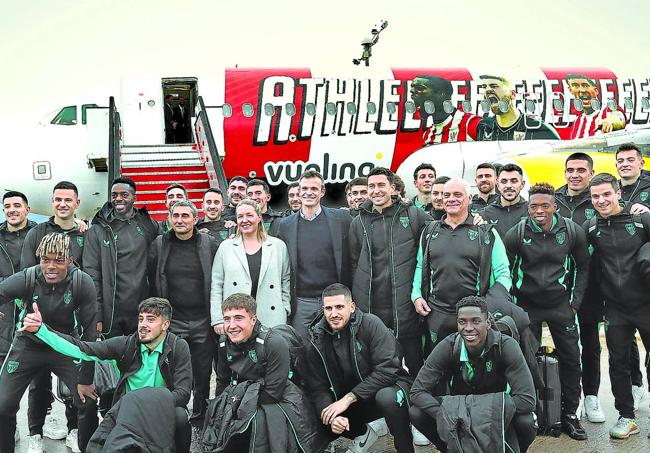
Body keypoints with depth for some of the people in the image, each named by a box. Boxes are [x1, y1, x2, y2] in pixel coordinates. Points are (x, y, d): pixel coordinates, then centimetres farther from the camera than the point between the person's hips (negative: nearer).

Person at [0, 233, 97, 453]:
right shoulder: (27, 278, -20)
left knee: (89, 400, -8)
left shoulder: (83, 283, -21)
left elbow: (89, 332, -16)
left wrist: (86, 379, -14)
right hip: (28, 345, 0)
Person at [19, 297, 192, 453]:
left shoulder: (179, 348, -7)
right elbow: (82, 349, -8)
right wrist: (40, 329, -17)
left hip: (163, 410, -1)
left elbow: (183, 392, -12)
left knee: (179, 416, -34)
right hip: (127, 408, 1)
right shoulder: (126, 344, -2)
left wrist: (154, 407, -29)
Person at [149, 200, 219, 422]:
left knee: (202, 374, 8)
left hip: (202, 322, 0)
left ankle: (200, 418, 22)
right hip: (171, 321, 1)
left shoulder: (210, 245, 0)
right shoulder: (159, 245, 4)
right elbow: (152, 283, 6)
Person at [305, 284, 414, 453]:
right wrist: (331, 414, -30)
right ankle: (364, 433, 11)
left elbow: (387, 370, -25)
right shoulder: (316, 342, -6)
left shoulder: (370, 324, -19)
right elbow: (317, 388, -8)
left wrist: (348, 399, -29)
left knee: (387, 397, -37)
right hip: (351, 402, 5)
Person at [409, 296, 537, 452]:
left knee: (527, 422, -32)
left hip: (497, 412, -1)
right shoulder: (448, 347, -20)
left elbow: (527, 399, -30)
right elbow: (418, 391, -20)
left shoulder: (506, 345, -24)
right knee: (416, 413, -22)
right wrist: (447, 416, -35)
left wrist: (485, 413, -35)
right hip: (457, 407, 2)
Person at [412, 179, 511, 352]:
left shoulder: (487, 233, 3)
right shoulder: (429, 232, 13)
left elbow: (503, 274, 2)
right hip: (436, 313, 3)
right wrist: (416, 296, 6)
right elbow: (420, 266, 20)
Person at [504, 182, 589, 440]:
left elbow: (582, 266, 6)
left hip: (560, 304, 2)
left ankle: (570, 415, 18)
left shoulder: (572, 231, -6)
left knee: (571, 359, 4)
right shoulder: (516, 234, -11)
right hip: (527, 305, -1)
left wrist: (575, 301, 1)